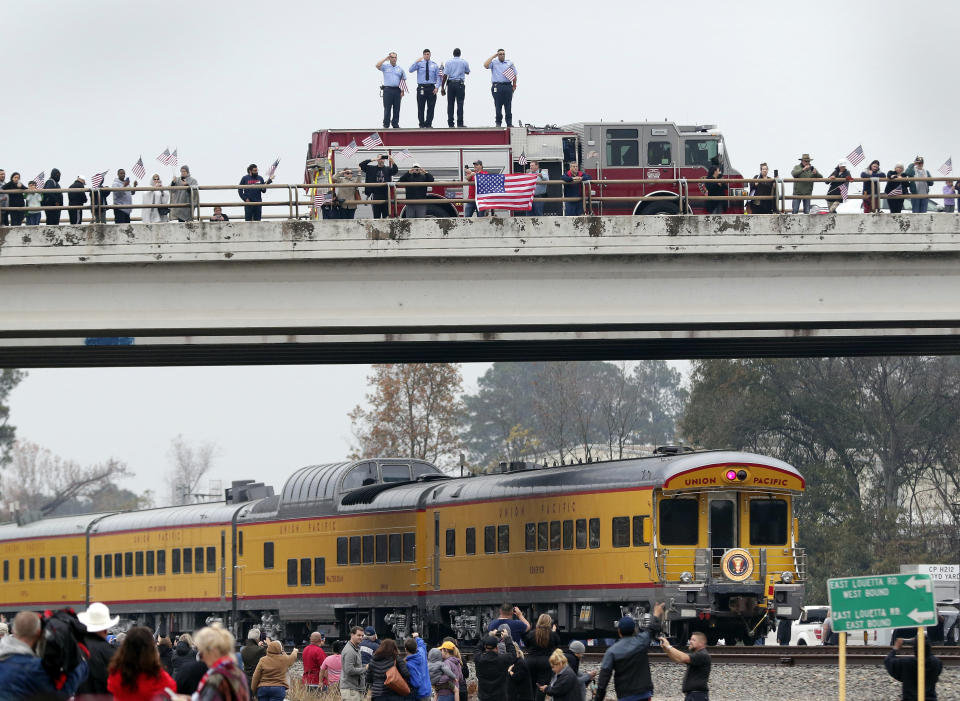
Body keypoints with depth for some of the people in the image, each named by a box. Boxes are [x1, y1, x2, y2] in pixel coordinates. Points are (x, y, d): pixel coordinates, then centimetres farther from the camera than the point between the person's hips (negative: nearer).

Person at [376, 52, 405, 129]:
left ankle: (395, 124, 10)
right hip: (387, 90, -3)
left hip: (397, 90, 3)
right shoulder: (385, 66, 6)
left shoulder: (400, 69, 13)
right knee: (387, 109, -4)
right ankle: (386, 125, -1)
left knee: (396, 109, 3)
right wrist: (385, 59, -7)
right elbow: (377, 65, -13)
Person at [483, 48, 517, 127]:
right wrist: (493, 56, -2)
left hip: (508, 86, 2)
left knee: (508, 106, 1)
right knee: (498, 106, -2)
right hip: (497, 87, -2)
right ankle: (498, 123, 3)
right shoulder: (494, 63, 10)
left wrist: (514, 86, 9)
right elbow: (486, 65, -10)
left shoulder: (510, 63, 16)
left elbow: (514, 75, 18)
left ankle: (509, 123, 4)